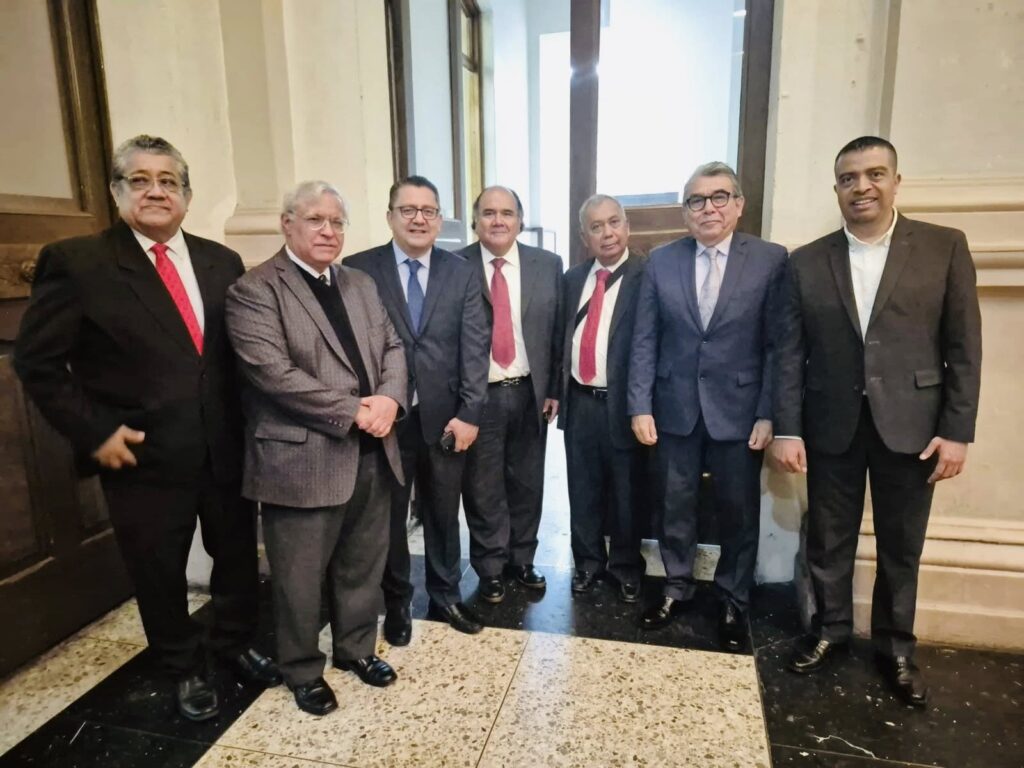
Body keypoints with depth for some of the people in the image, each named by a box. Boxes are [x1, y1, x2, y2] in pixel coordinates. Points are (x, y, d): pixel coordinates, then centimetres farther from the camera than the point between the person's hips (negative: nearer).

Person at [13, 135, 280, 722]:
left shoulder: (222, 263, 3)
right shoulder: (76, 262, -8)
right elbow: (37, 361, -6)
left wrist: (251, 422, -2)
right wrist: (92, 432, -12)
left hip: (228, 452, 3)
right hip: (145, 459, -3)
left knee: (239, 557, 19)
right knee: (160, 576, 16)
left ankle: (236, 642, 46)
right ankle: (186, 669, 42)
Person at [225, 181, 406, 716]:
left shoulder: (361, 284, 13)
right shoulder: (254, 290, -9)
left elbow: (392, 347, 10)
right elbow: (274, 372, -19)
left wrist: (389, 399, -11)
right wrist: (354, 411, -18)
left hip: (371, 454, 6)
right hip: (303, 459, -6)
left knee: (363, 565, 19)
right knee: (300, 577, 11)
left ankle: (356, 648, 41)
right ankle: (303, 670, 33)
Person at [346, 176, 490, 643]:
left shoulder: (461, 273, 4)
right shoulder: (359, 270, -2)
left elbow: (475, 346, -1)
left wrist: (469, 413, -8)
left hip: (444, 417, 2)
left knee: (443, 515, 15)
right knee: (388, 517, 13)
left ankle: (446, 596, 36)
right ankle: (396, 603, 34)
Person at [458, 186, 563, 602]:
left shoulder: (548, 264, 3)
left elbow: (558, 330, 5)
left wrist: (554, 389, 2)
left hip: (529, 393, 2)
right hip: (477, 396, -2)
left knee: (527, 483, 15)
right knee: (483, 487, 10)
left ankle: (522, 559, 36)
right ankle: (490, 567, 30)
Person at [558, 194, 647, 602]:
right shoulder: (573, 278, 9)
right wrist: (554, 389, 8)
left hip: (623, 402, -4)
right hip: (579, 402, 4)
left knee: (625, 490, 11)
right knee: (582, 489, 15)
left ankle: (626, 565, 32)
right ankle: (588, 561, 34)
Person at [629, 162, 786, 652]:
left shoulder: (771, 260, -3)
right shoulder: (661, 262, 3)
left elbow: (778, 345, -4)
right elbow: (644, 340, 2)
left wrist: (768, 414, -9)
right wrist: (640, 406, -4)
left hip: (738, 409, -1)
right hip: (675, 408, 2)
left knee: (738, 512, 11)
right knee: (675, 505, 13)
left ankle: (733, 602, 32)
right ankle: (676, 589, 34)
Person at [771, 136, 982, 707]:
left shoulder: (945, 248, 0)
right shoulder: (806, 263, 2)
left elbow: (963, 348, -1)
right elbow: (790, 354, 0)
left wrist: (958, 430, -6)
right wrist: (787, 429, -4)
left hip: (911, 425, 0)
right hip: (831, 426, 1)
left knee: (902, 548, 13)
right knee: (828, 541, 12)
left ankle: (896, 647, 34)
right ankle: (831, 631, 34)